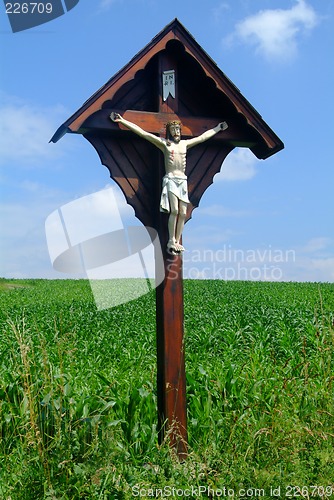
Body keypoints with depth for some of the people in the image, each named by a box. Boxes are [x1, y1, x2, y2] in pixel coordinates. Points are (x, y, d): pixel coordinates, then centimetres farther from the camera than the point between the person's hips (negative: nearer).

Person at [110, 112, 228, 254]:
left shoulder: (185, 143, 16)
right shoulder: (164, 143, 4)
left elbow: (203, 136, 29)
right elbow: (142, 133, -2)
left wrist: (218, 128, 37)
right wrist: (122, 121, -7)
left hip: (183, 180, 5)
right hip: (170, 179, -5)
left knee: (183, 213, -1)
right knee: (174, 211, -18)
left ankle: (177, 242, 7)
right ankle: (171, 242, -10)